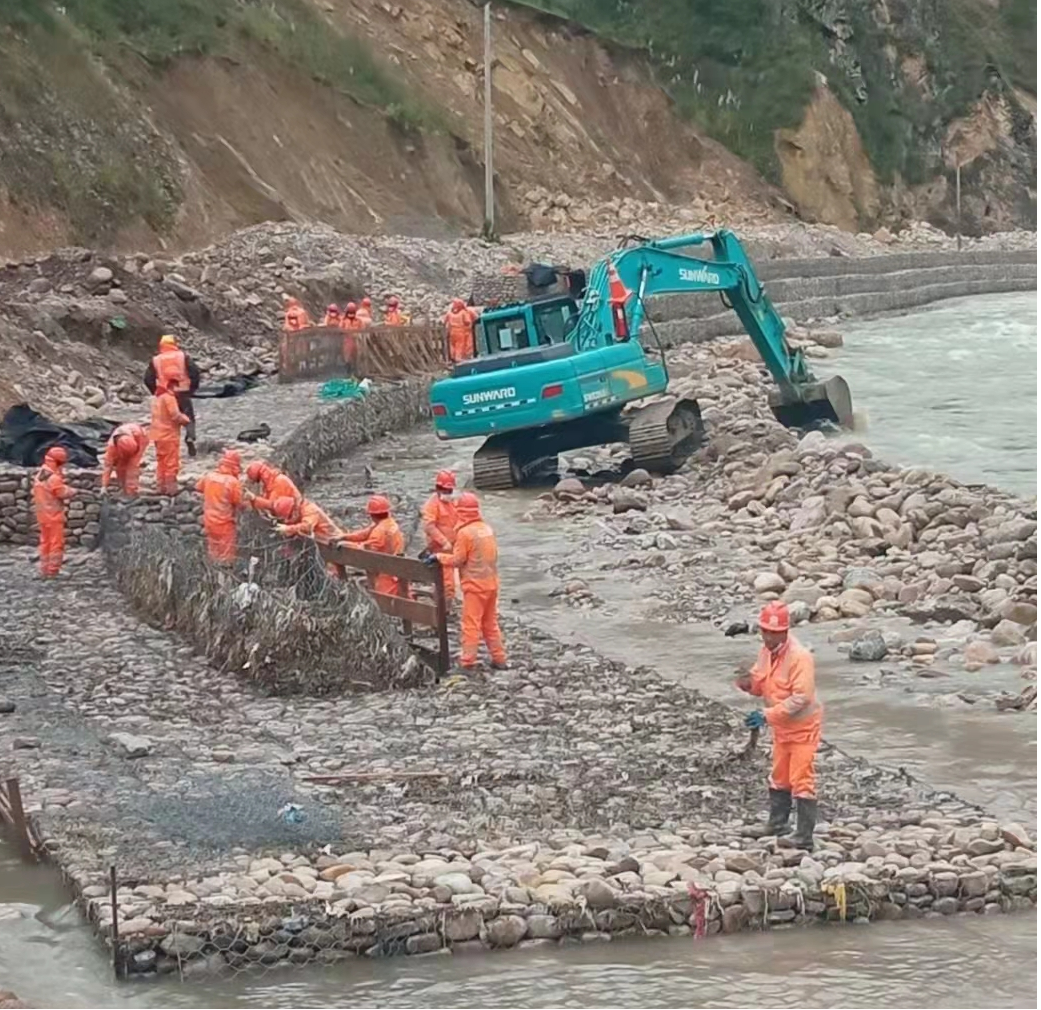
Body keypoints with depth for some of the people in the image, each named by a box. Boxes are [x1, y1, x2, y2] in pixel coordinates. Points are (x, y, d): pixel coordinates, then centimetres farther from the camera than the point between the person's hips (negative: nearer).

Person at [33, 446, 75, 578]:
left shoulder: (38, 475, 4)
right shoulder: (54, 478, -23)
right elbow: (63, 493, -18)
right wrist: (73, 490, 3)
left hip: (42, 514, 8)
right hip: (54, 515, -8)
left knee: (45, 542, 16)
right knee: (56, 543, 0)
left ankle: (44, 570, 19)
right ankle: (53, 571, 1)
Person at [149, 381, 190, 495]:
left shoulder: (156, 398, 12)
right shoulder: (168, 397, -17)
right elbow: (175, 415, -21)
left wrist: (181, 418, 10)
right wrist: (185, 420, -2)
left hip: (158, 435, 9)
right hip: (169, 435, -9)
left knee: (161, 463, 14)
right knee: (171, 463, -3)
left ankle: (162, 487, 16)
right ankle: (171, 489, -3)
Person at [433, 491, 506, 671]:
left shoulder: (465, 532, -16)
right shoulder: (487, 529, 5)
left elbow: (457, 560, -13)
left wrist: (439, 557, 0)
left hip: (475, 585, -7)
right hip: (491, 583, 7)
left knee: (471, 624, -1)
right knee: (491, 622, 15)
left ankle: (467, 660, 1)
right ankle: (499, 658, 18)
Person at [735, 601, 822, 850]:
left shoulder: (799, 656, -26)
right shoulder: (767, 651, -1)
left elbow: (801, 698, -30)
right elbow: (761, 683, 10)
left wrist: (767, 716, -31)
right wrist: (749, 682, -15)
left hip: (803, 726, -8)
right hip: (781, 727, 8)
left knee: (801, 781, -7)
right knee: (779, 777, 21)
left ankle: (804, 837, -3)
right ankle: (777, 824, 38)